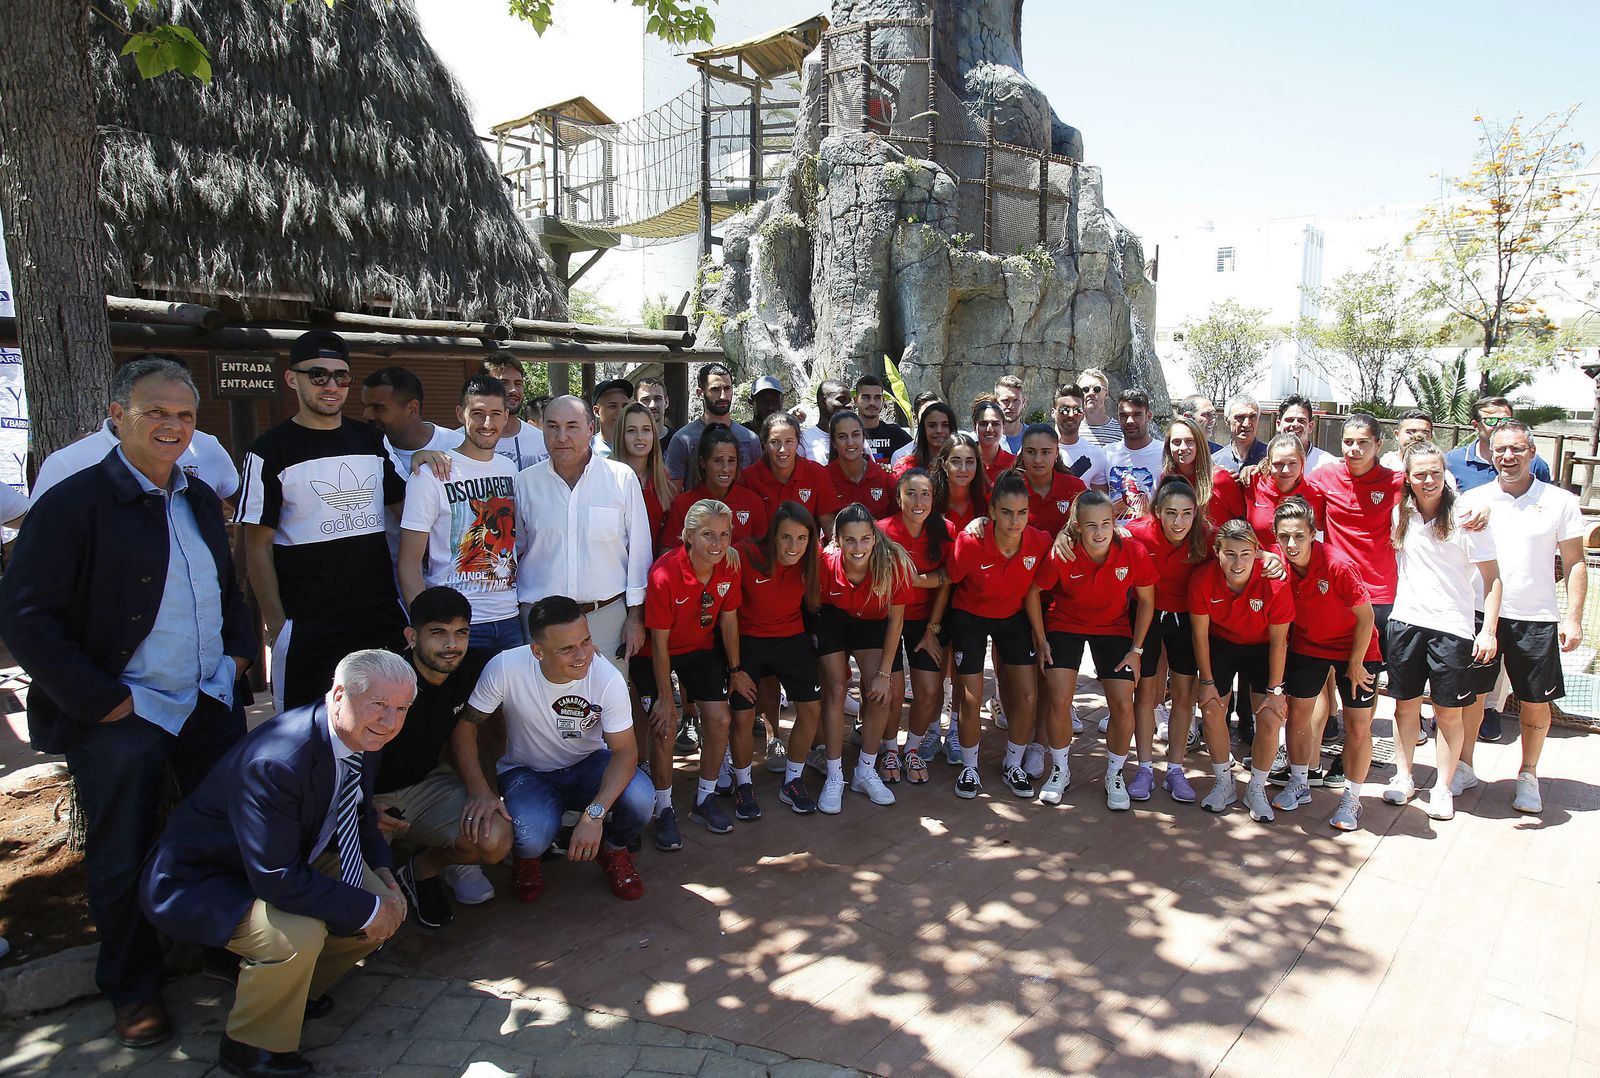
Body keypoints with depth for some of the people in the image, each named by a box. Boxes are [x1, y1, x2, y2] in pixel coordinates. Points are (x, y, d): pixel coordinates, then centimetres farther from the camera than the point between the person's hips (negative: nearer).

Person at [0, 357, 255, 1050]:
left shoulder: (200, 499, 10)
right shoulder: (74, 502, -12)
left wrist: (239, 648, 8)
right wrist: (101, 701, -17)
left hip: (212, 701, 6)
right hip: (123, 715, -6)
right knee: (124, 863, 8)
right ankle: (132, 988, 30)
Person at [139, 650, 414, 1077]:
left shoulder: (361, 737, -9)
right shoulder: (275, 762, -36)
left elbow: (359, 814, 11)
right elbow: (277, 879, -34)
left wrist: (383, 873, -5)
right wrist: (364, 910, -26)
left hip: (293, 858, 8)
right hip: (200, 881, -8)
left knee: (384, 902, -5)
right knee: (298, 934, -32)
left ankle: (298, 987, 20)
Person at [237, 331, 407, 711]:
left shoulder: (372, 441, 10)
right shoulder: (271, 451, -4)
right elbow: (258, 547, -6)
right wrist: (276, 624, -10)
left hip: (384, 618, 4)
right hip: (308, 627, -4)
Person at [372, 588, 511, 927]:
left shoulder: (475, 666, -11)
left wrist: (478, 788, -9)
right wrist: (366, 808, -31)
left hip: (425, 783, 5)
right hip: (367, 796, -4)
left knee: (496, 841, -22)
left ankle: (421, 868, 10)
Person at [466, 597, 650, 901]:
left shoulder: (608, 679, -24)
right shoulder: (504, 668, -25)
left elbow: (625, 752, -21)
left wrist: (594, 814, -36)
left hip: (588, 765, 1)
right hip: (526, 772, -1)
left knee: (638, 797, -30)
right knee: (532, 835, -33)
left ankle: (613, 850, 7)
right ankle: (527, 855, 8)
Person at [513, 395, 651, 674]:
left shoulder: (622, 477, 0)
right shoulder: (525, 482, 5)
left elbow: (639, 550, 3)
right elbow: (514, 551, 14)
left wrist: (636, 615, 2)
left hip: (606, 615, -1)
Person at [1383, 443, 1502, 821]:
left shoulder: (1465, 519, -7)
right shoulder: (1400, 515, 3)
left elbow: (1493, 579, -6)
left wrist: (1489, 631, -12)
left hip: (1452, 627, -3)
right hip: (1405, 621, 3)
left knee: (1448, 711, 4)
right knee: (1406, 703, 10)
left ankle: (1444, 787, 17)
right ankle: (1403, 778, 23)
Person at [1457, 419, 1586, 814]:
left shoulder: (1559, 501, 0)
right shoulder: (1472, 499, 2)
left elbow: (1574, 563, 2)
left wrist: (1573, 618, -4)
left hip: (1536, 618, 0)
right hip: (1479, 613, 1)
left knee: (1536, 703, 7)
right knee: (1471, 693, 8)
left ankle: (1528, 775, 25)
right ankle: (1463, 767, 24)